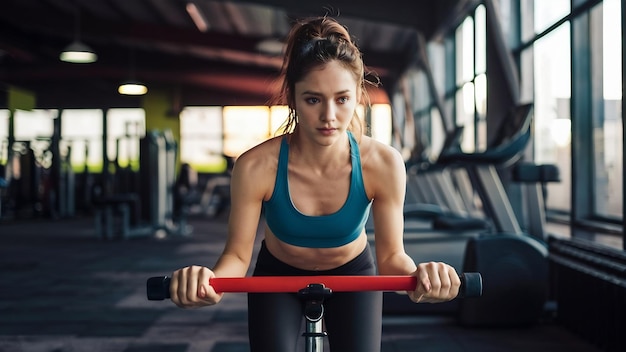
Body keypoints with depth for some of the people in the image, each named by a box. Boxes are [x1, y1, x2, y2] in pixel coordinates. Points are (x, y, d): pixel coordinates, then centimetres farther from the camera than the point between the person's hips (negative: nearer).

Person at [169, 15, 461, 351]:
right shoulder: (256, 167, -32)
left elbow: (391, 254, -21)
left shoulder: (383, 164, -30)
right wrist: (210, 280, -47)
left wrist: (418, 275, -45)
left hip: (353, 273, 1)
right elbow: (237, 253, -23)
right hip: (278, 275, 0)